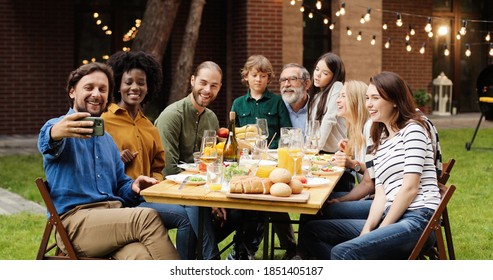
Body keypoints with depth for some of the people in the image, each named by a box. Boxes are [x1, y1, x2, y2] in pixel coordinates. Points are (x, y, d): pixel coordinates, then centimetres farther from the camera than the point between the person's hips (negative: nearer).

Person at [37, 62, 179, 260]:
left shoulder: (107, 140, 27)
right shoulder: (59, 126, 4)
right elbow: (47, 141, -22)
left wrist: (132, 187, 4)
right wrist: (56, 133, -48)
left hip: (114, 217, 5)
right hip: (75, 221, -5)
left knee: (142, 257, -32)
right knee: (147, 217, -31)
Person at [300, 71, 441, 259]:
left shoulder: (413, 129, -2)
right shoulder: (380, 141, 22)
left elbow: (410, 187, -11)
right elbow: (380, 195, 12)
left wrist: (381, 230, -10)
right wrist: (367, 229, -5)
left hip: (417, 220, -9)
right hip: (390, 220, 9)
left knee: (343, 252, -28)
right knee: (312, 231, -1)